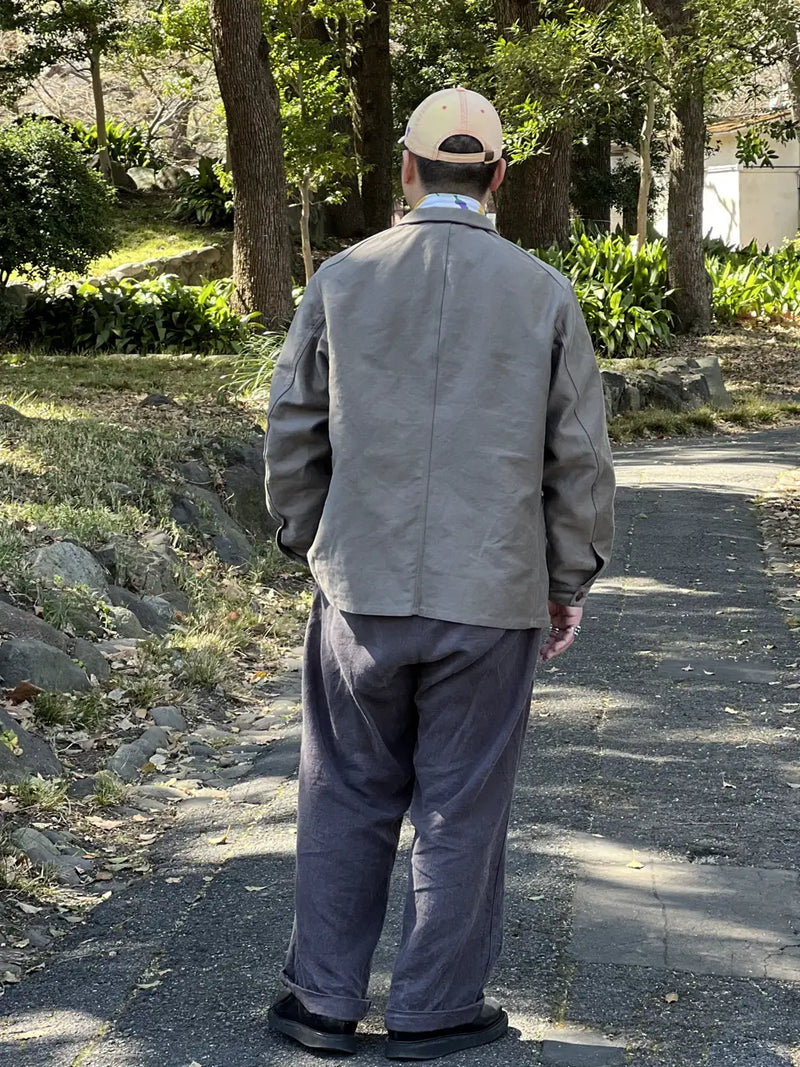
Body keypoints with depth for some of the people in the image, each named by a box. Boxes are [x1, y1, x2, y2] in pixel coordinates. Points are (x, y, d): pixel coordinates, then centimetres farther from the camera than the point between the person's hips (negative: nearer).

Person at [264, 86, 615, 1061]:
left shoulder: (341, 280, -1)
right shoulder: (544, 294, -4)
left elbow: (293, 433, 4)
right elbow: (579, 457, 0)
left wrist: (307, 544, 18)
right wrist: (570, 580, 11)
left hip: (361, 589, 1)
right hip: (491, 599, -1)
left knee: (346, 799, 14)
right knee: (462, 811, 9)